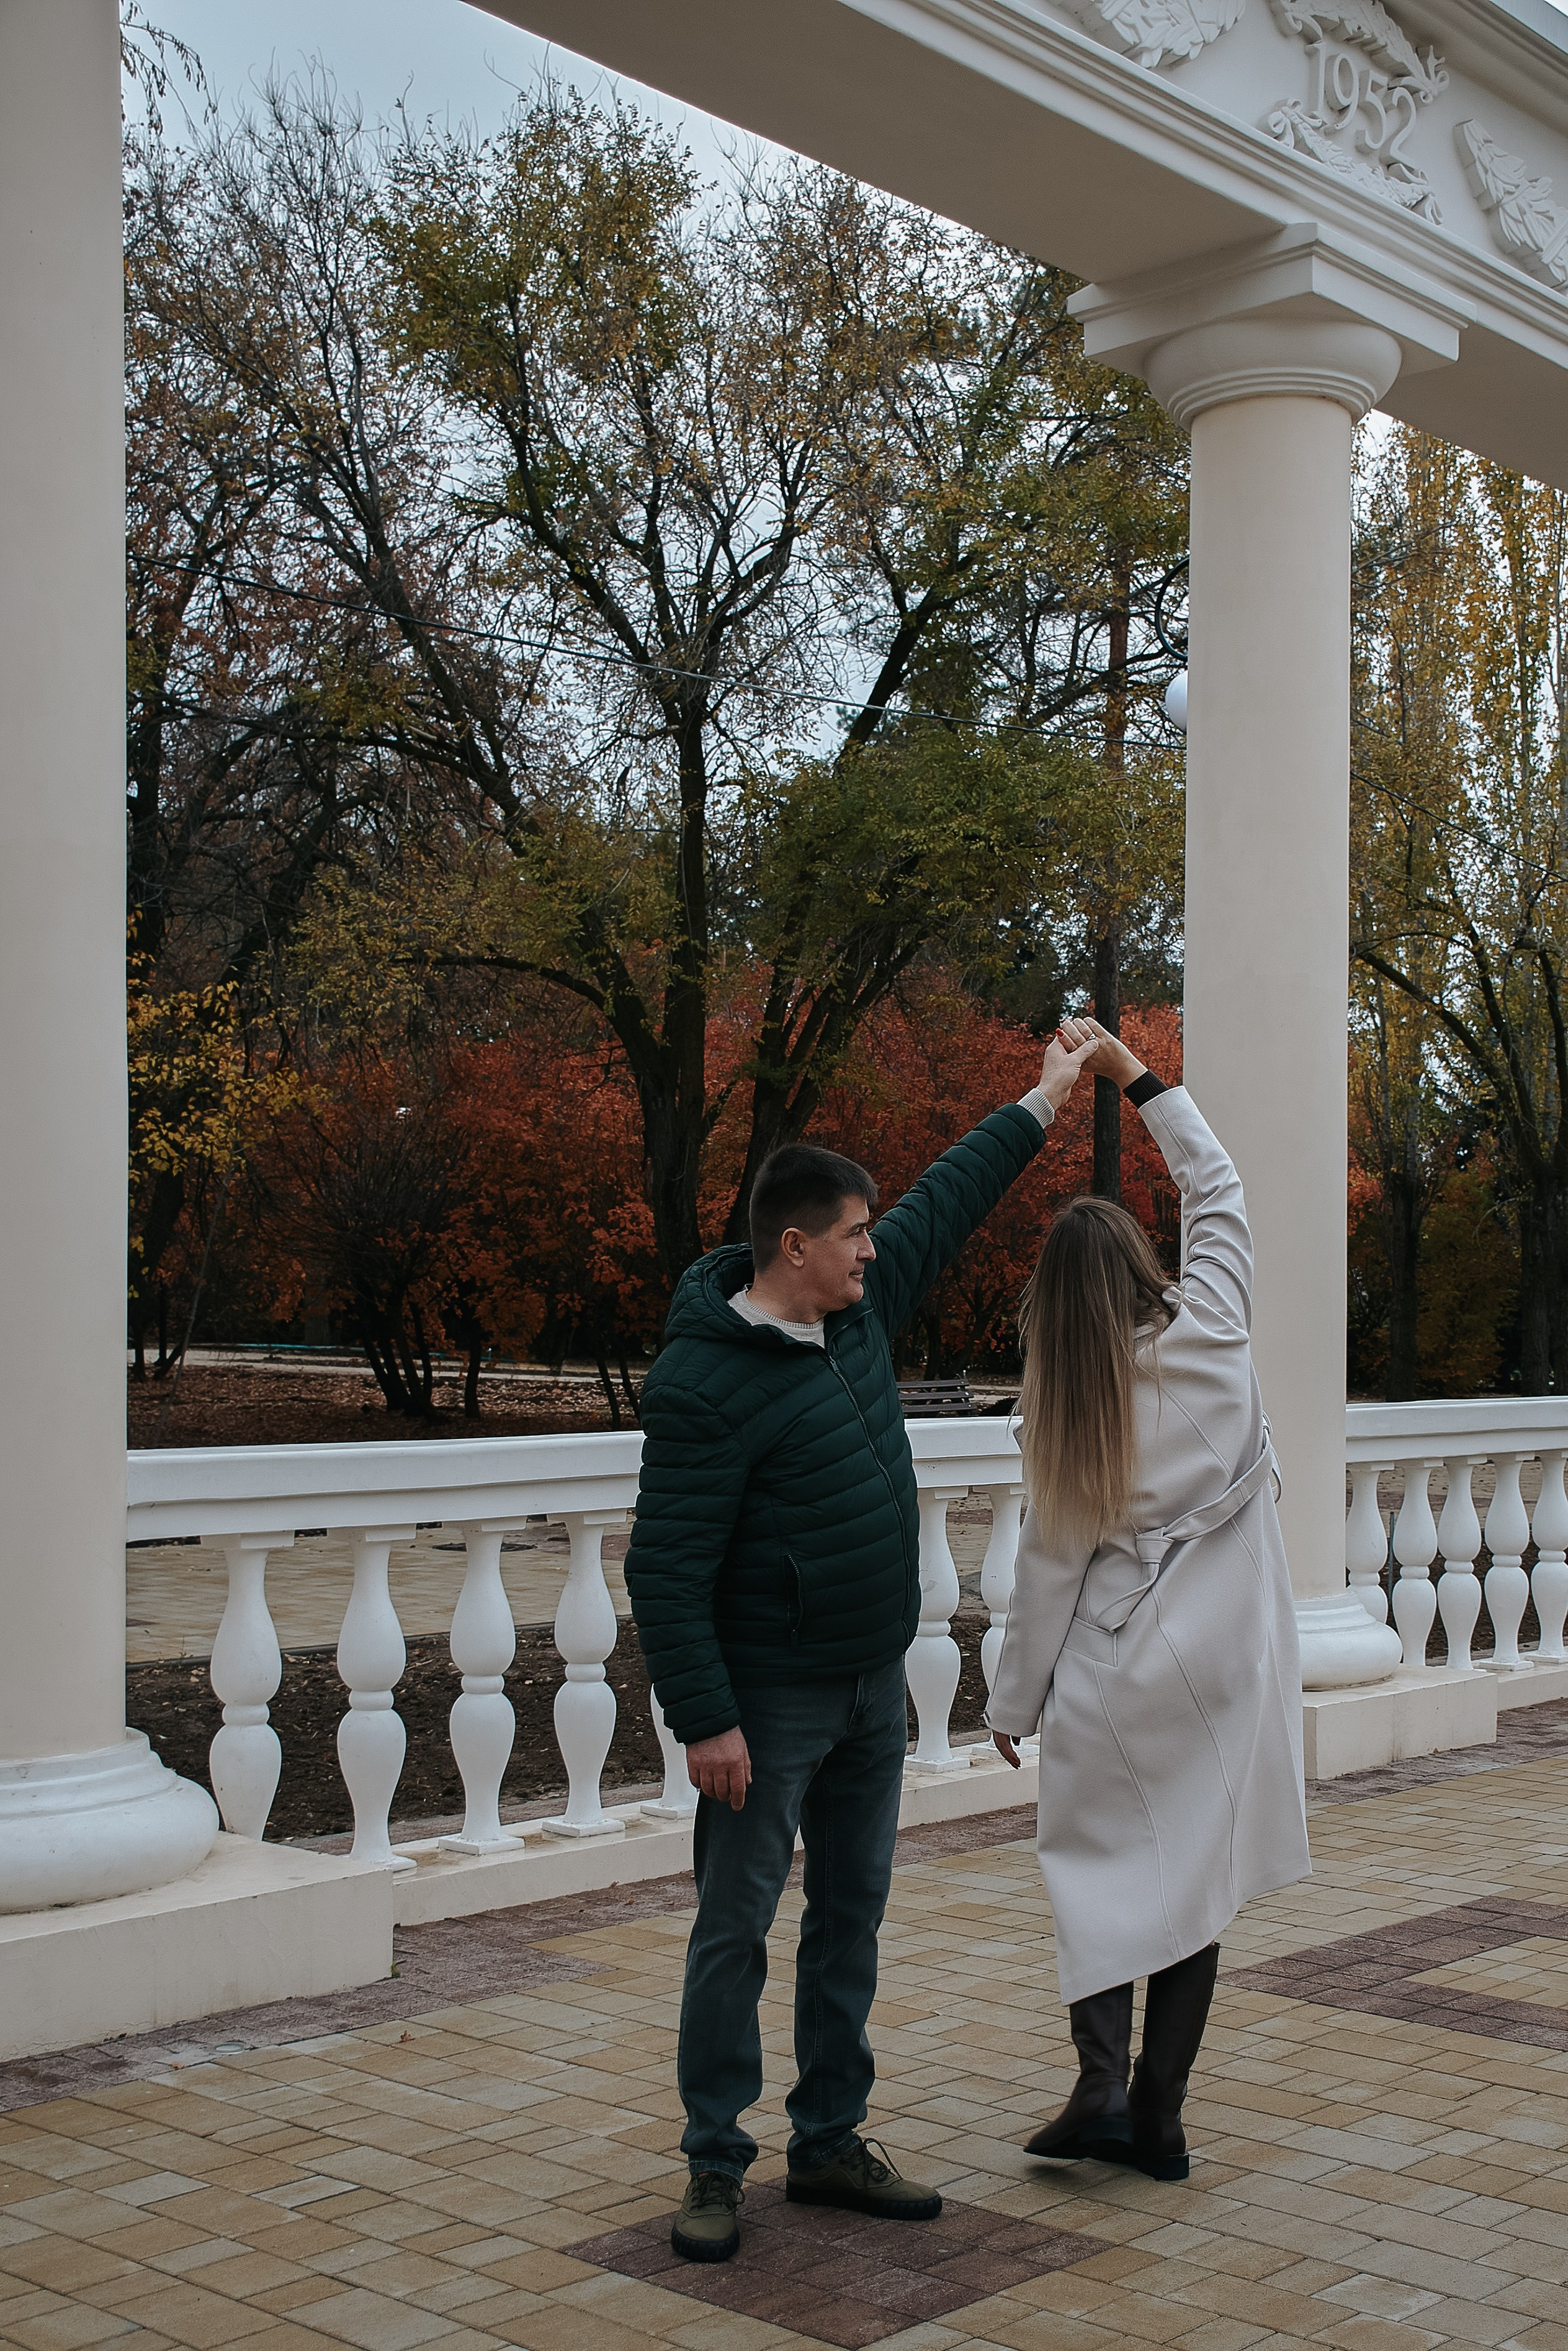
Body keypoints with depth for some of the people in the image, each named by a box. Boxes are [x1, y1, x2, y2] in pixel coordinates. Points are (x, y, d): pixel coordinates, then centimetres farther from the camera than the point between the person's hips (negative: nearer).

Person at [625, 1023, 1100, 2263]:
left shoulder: (862, 1303, 2)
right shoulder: (706, 1382, -21)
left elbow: (945, 1204, 19)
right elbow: (666, 1567, -20)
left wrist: (1041, 1105, 25)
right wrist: (704, 1719, -22)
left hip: (875, 1688, 8)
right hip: (770, 1700, -8)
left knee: (852, 1920, 14)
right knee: (735, 1932, 1)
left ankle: (832, 2143, 25)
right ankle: (715, 2167, 13)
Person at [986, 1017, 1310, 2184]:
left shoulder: (1063, 1400, -7)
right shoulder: (1211, 1331, -6)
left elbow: (1050, 1561, -3)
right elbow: (1218, 1187, 9)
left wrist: (1014, 1701, 7)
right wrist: (1136, 1076, 16)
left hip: (1113, 1669, -1)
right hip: (1228, 1661, 2)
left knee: (1102, 1865, 11)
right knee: (1198, 1876, 8)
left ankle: (1103, 2083, -1)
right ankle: (1157, 2118, 12)